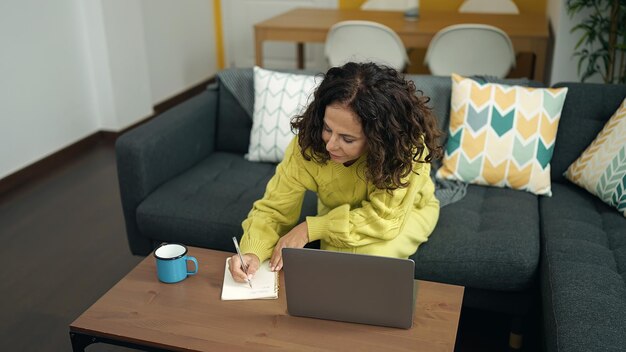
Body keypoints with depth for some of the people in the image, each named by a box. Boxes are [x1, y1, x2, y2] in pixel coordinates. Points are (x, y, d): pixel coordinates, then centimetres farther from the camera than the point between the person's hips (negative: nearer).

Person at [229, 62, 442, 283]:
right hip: (339, 214, 2)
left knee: (368, 256, -29)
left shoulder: (407, 143, -38)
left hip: (405, 211, -1)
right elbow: (274, 209, -22)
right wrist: (253, 252, -41)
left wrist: (311, 229, -34)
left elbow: (384, 217, -33)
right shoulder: (308, 143, -31)